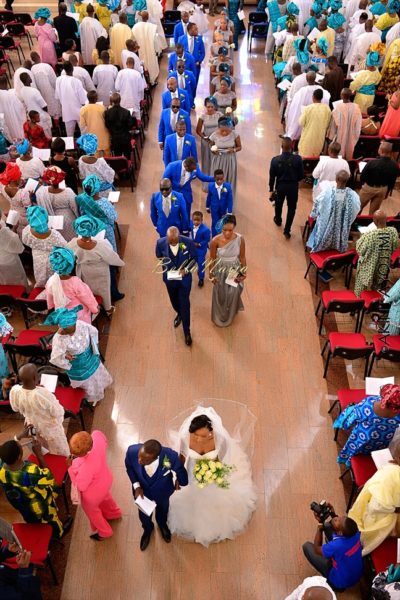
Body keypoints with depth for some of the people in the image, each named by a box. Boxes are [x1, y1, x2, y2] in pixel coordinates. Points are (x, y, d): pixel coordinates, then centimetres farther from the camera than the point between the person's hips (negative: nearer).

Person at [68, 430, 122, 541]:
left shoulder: (86, 468, -46)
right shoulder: (97, 436, -32)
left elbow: (80, 486, -26)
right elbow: (105, 442, -5)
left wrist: (71, 467, -22)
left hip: (93, 493, -6)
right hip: (105, 478, 6)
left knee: (91, 511, 29)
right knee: (105, 497, 39)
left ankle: (104, 532, 56)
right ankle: (114, 513, 69)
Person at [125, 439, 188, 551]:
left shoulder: (170, 456, -44)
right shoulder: (132, 451, -39)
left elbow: (180, 469, -18)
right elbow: (129, 466, -13)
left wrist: (180, 481, 2)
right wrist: (136, 485, -21)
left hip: (162, 491, 0)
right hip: (142, 490, 0)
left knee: (162, 509, 34)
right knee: (144, 514, 30)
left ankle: (162, 524, 69)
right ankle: (148, 529, 66)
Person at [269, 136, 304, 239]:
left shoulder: (275, 160, -20)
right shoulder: (298, 159, -20)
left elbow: (272, 176, -10)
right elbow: (301, 175, -10)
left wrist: (271, 189, 4)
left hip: (280, 186, 1)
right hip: (293, 187, -1)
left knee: (278, 204, 28)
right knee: (291, 208, 17)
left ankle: (278, 220, 54)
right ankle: (287, 230, 17)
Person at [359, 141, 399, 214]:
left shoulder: (372, 162, -29)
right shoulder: (394, 165, -15)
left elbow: (362, 176, -16)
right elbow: (392, 181, -3)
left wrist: (363, 184, 7)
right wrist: (387, 192, 14)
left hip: (369, 188, -3)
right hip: (383, 189, 4)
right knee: (374, 211, 18)